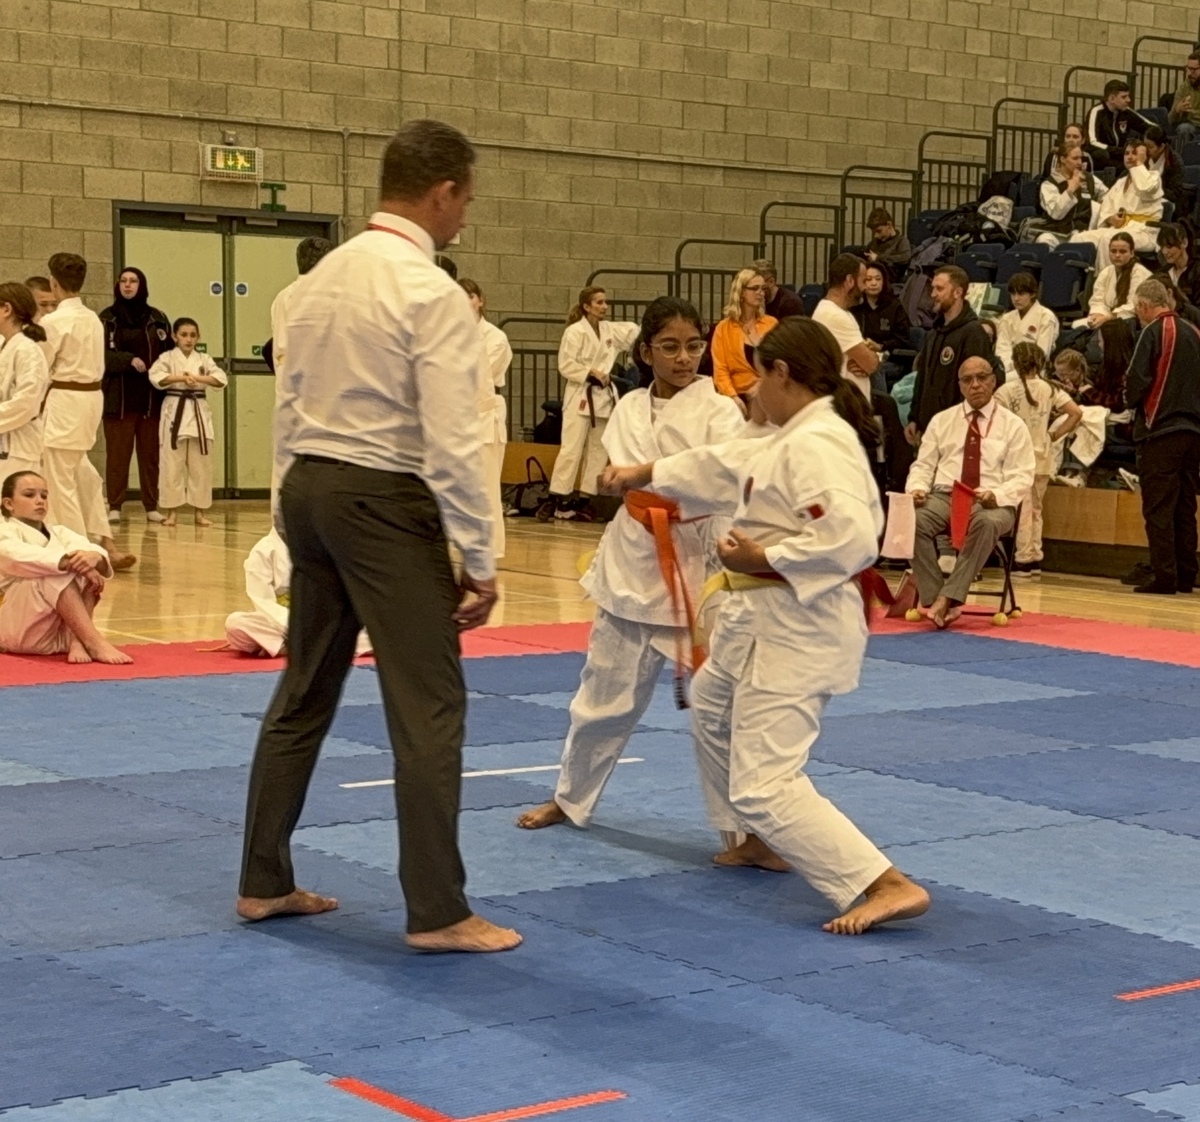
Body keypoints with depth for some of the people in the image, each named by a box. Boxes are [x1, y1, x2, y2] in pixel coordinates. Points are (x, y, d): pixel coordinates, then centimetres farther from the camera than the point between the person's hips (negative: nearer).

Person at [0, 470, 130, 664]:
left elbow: (84, 547, -3)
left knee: (86, 572, -15)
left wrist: (95, 557, -29)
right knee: (56, 574, -28)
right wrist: (71, 562, -36)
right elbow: (23, 556, -26)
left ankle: (77, 642, -27)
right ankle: (95, 642, -34)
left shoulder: (58, 533, 17)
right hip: (18, 629, -6)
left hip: (59, 634, 6)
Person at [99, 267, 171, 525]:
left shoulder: (157, 318, 8)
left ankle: (152, 506, 10)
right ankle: (114, 506, 4)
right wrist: (129, 360, -19)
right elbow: (102, 354, -6)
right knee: (117, 453, -1)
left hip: (151, 397, 2)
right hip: (119, 397, -2)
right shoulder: (107, 318, 3)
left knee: (150, 453, 4)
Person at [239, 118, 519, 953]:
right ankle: (438, 911, 2)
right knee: (430, 704, -2)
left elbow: (293, 407, 14)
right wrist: (481, 560, -12)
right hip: (384, 503, -8)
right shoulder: (433, 294, -16)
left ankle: (264, 882, 26)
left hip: (309, 489, 9)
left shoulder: (325, 277, 9)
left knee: (305, 692, 17)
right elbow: (453, 443, -19)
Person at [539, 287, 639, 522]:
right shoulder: (574, 332, -8)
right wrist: (591, 373, -18)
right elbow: (565, 366, -12)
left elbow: (638, 333, 13)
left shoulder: (611, 330, 10)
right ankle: (555, 500, -11)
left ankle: (583, 501, 11)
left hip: (604, 396, 7)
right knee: (571, 449, -13)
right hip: (580, 396, -7)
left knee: (597, 450, 6)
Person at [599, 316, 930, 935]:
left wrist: (765, 558, -22)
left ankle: (888, 886, -19)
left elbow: (852, 539, -32)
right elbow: (725, 467, 25)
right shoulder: (794, 439, 10)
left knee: (763, 786, -15)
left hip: (795, 630, -11)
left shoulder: (815, 444, -22)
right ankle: (759, 841, 47)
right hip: (764, 621, 11)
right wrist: (644, 474, 33)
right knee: (711, 707, 35)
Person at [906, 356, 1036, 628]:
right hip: (944, 496, 2)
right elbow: (923, 465, 14)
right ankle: (934, 601, -31)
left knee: (987, 524, -39)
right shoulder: (942, 420, 17)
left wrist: (995, 495, -20)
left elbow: (1021, 478, 1)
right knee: (914, 521, -32)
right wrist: (917, 488, -9)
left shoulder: (1013, 425, 8)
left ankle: (948, 599, -38)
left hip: (992, 503, -2)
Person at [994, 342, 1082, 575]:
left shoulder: (1008, 390, -7)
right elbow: (1076, 413, -1)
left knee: (1023, 509, -2)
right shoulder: (1050, 390, 4)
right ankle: (1035, 559, 14)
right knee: (1036, 508, 14)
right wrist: (1055, 435, 6)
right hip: (1043, 456, 4)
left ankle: (1023, 560, -3)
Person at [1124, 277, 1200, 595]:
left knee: (1158, 507, -5)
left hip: (1160, 429, -7)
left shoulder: (1154, 332, -8)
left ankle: (1164, 576, -10)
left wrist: (1131, 401, 5)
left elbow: (1137, 380, -14)